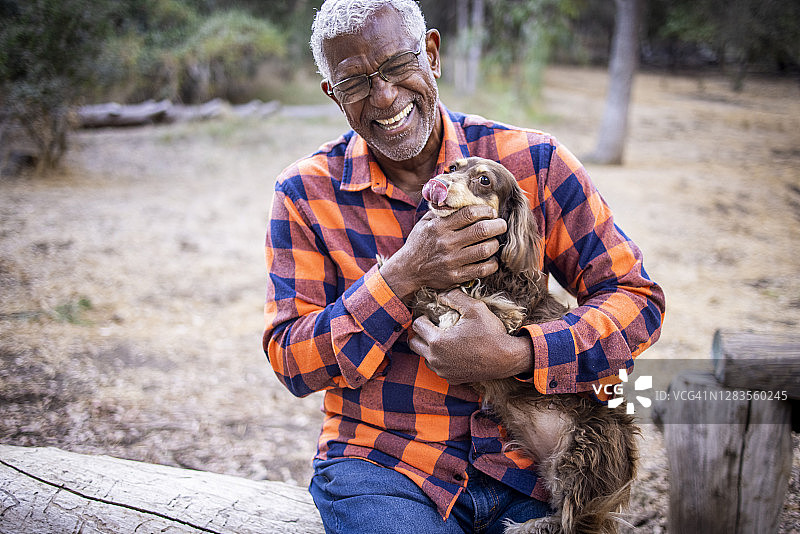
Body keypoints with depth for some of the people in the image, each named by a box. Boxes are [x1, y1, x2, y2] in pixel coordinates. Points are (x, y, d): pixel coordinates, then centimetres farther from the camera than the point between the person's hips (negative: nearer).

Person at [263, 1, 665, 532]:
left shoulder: (532, 162, -1)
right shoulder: (307, 193, -1)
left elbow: (637, 297, -1)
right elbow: (292, 364, -4)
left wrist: (515, 355, -19)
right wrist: (403, 277, -19)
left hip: (522, 455, 1)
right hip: (380, 464, -1)